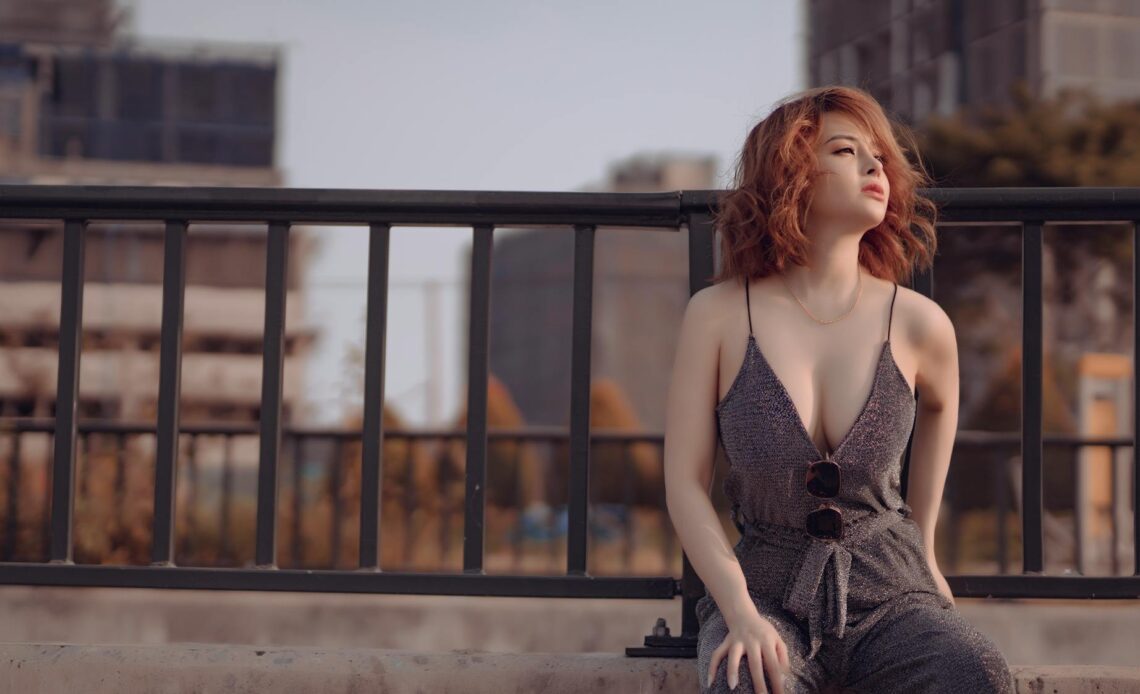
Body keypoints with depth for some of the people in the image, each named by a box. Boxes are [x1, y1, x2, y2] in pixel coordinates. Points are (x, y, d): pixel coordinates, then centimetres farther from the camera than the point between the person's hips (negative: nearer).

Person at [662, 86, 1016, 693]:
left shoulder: (918, 324, -1)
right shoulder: (718, 315, -4)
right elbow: (685, 483, -4)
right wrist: (741, 615, -16)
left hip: (887, 595, 2)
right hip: (767, 591, -2)